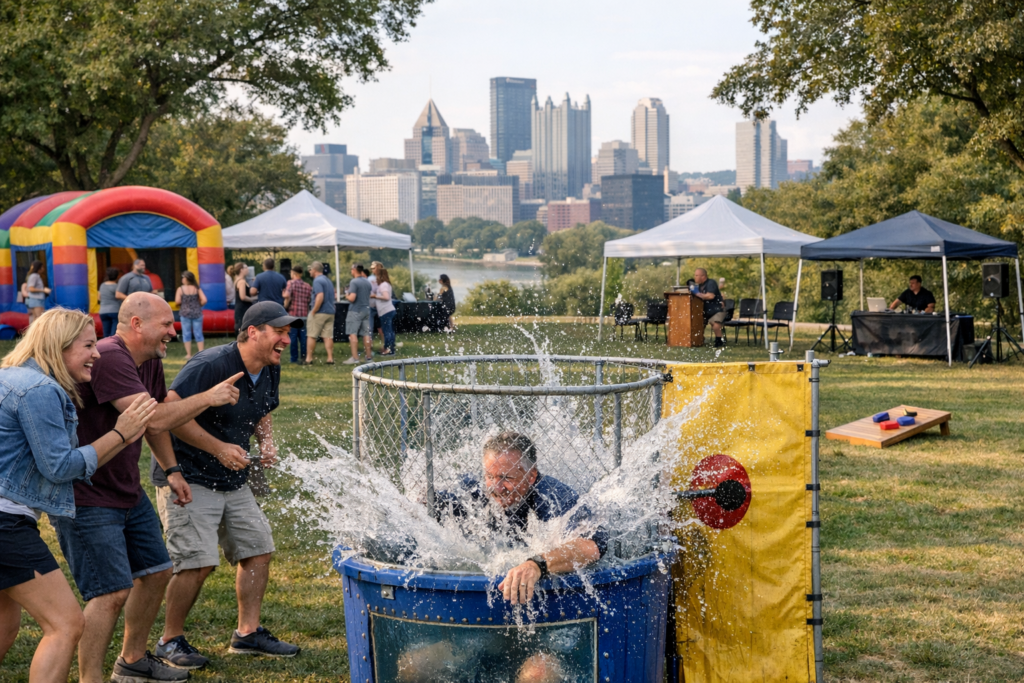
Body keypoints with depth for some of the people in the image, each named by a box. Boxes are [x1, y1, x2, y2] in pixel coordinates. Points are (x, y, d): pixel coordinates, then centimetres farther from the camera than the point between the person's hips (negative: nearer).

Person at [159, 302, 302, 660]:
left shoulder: (270, 372, 5)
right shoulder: (210, 366, -22)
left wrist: (267, 442, 1)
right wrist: (219, 448, -25)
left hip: (233, 481, 9)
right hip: (188, 478, -8)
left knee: (258, 549, 7)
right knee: (199, 563, -13)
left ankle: (247, 633, 19)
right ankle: (170, 640, 5)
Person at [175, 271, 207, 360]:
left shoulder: (180, 289, -7)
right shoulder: (197, 288, -1)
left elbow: (177, 301, -12)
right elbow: (204, 300, -8)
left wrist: (184, 303, 9)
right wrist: (198, 305, 10)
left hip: (185, 313, -2)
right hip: (197, 313, 2)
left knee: (186, 334, 7)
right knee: (198, 334, 8)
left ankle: (189, 354, 8)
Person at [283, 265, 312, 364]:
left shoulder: (291, 283, -5)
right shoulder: (307, 286, 10)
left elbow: (287, 295, -19)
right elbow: (311, 299, 8)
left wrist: (285, 305, -7)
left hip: (293, 313, -4)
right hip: (304, 314, 4)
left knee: (293, 336, 1)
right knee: (303, 336, 9)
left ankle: (294, 358, 4)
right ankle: (303, 357, 8)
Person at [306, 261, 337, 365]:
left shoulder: (317, 281, -12)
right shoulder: (328, 280, 17)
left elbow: (320, 297, -23)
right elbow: (332, 296, 23)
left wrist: (313, 311, -19)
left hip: (319, 313, -8)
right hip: (330, 312, 8)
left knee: (311, 336, 0)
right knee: (328, 336, 5)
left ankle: (309, 358, 1)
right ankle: (330, 358, 0)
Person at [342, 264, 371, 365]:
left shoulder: (354, 282, -14)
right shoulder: (367, 282, 10)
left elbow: (352, 298, -20)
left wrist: (347, 295, -1)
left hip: (355, 311, -7)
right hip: (366, 310, 7)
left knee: (352, 334, -5)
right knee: (366, 334, 10)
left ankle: (355, 357, -11)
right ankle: (369, 356, 12)